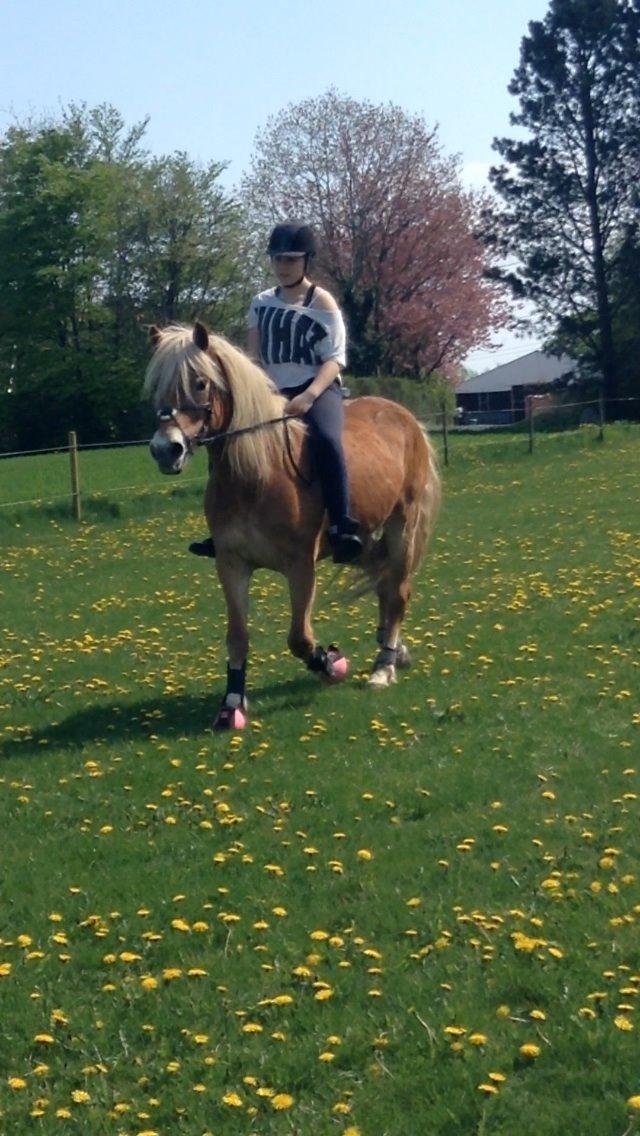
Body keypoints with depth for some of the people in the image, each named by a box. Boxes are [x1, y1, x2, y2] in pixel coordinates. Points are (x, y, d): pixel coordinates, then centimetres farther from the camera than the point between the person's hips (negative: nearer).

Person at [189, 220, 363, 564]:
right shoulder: (261, 303, 14)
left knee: (326, 440, -36)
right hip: (275, 395, 6)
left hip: (318, 390, -6)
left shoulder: (321, 302, -1)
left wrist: (307, 397, -24)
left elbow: (335, 358, -9)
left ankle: (341, 529, -38)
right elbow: (254, 356, 13)